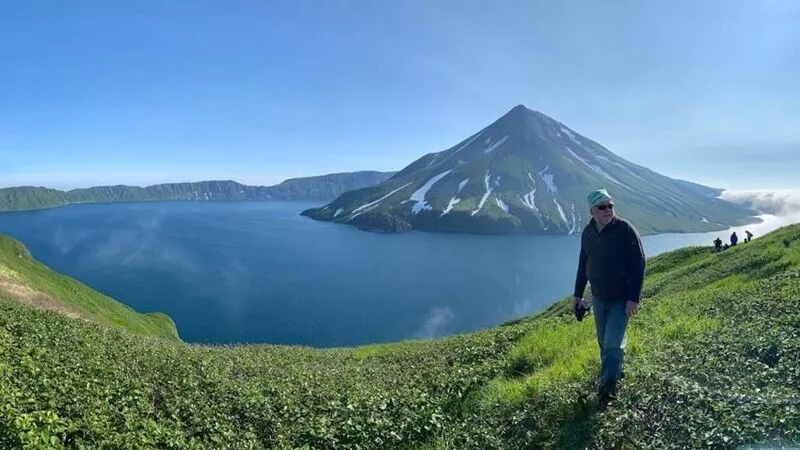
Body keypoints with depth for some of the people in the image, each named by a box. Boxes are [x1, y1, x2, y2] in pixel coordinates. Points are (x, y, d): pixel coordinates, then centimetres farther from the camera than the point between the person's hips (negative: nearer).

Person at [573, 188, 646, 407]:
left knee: (613, 345, -9)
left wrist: (633, 298, -18)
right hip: (598, 298, 6)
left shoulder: (625, 229, -15)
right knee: (604, 343, 15)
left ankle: (607, 387, 2)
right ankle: (614, 375, 33)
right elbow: (583, 264, 13)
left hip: (621, 299, -5)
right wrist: (578, 294, 13)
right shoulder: (588, 232, 2)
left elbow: (638, 265, -15)